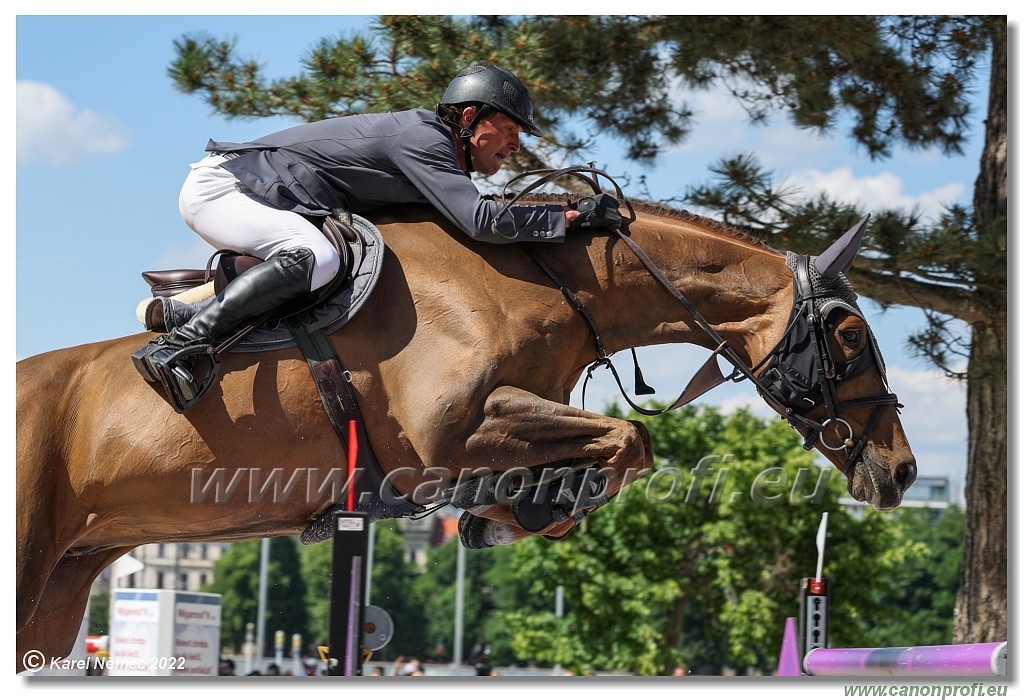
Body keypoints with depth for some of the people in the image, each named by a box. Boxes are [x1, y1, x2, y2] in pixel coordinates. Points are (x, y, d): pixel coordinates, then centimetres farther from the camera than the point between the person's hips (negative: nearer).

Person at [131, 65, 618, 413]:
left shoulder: (433, 148, 10)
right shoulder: (421, 139, -19)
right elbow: (481, 221, -30)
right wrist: (570, 216, -23)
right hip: (219, 186, -11)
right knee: (314, 258, -32)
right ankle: (174, 348, -34)